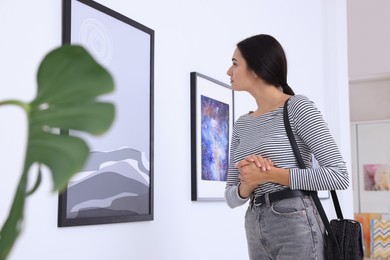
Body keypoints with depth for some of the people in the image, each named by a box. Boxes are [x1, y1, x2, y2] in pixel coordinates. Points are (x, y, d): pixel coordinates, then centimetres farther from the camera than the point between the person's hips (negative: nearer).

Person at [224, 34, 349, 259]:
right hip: (256, 233, 6)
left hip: (296, 226, -6)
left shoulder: (298, 107, -6)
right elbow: (231, 197, 11)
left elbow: (339, 176, -13)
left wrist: (270, 174, -15)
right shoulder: (242, 124, 12)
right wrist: (249, 183, -11)